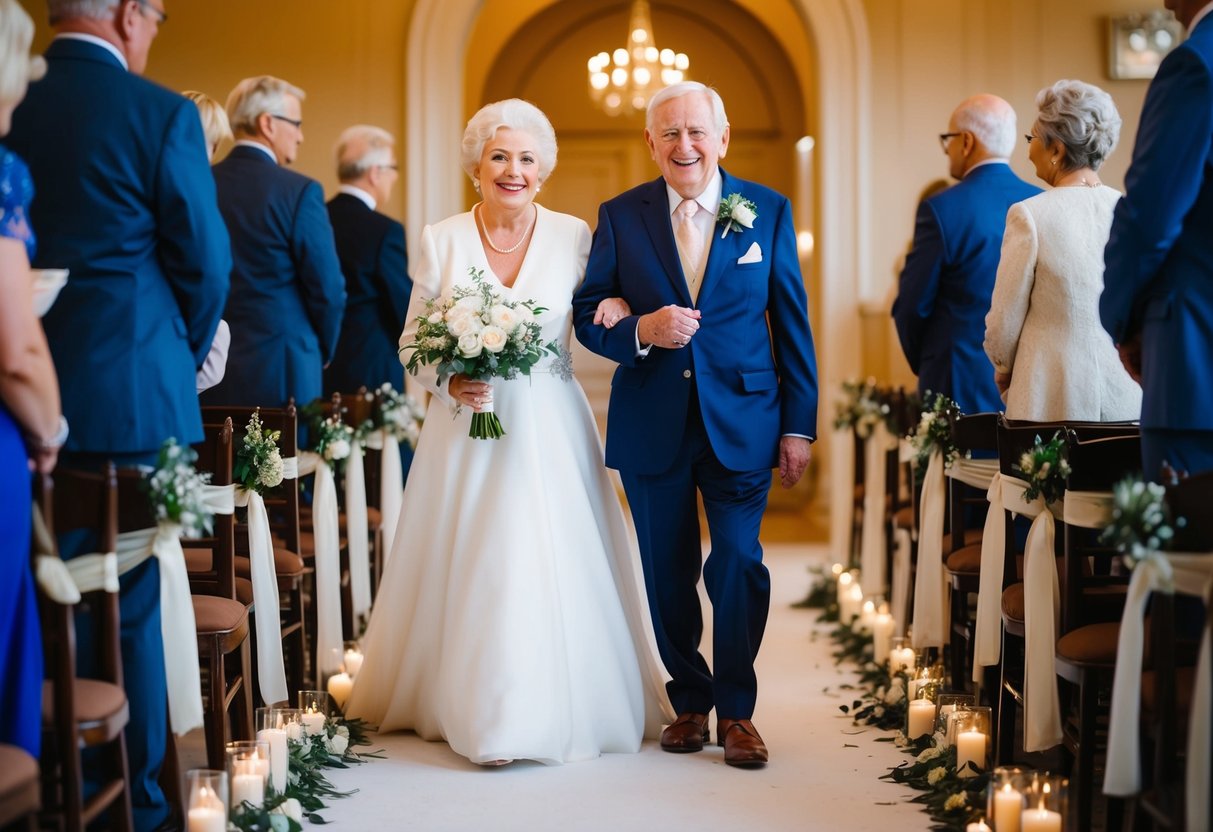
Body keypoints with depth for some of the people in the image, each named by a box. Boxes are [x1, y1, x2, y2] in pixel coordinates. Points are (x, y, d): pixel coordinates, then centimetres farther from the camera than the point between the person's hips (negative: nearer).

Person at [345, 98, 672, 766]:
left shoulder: (573, 236, 1)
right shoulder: (441, 241, 1)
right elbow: (412, 342, 7)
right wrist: (448, 384, -11)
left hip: (550, 428, 0)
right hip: (467, 424, 0)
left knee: (552, 567, -2)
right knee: (467, 569, 0)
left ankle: (558, 707, 12)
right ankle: (466, 705, 14)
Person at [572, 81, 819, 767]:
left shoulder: (769, 210, 3)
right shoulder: (621, 216, 4)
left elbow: (792, 321, 4)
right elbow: (588, 315, 4)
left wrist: (798, 425, 0)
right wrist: (641, 330, -18)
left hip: (741, 420, -1)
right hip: (653, 424, 1)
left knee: (739, 564, -6)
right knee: (669, 575, 9)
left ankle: (736, 709, 12)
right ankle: (690, 701, 26)